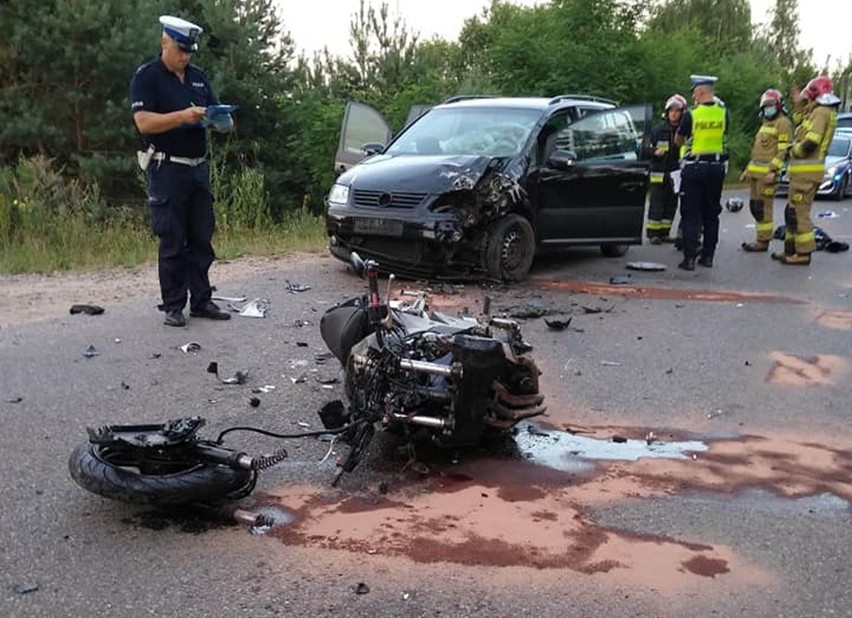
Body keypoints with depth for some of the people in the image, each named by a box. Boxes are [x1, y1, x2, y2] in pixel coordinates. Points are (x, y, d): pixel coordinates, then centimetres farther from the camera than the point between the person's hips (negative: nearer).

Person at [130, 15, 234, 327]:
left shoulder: (198, 77, 14)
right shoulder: (146, 76, -4)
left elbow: (218, 114, 17)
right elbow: (143, 122, -15)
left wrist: (224, 120, -7)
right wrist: (182, 116, -25)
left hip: (198, 168, 6)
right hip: (166, 170, -6)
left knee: (201, 239, 8)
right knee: (172, 242, -2)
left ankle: (201, 301, 16)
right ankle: (173, 306, 5)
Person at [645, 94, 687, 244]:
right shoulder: (658, 131, 1)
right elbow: (647, 148, 5)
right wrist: (654, 152, -14)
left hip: (675, 174, 2)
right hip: (659, 174, -2)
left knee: (671, 204, 8)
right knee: (657, 204, -2)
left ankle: (664, 233, 18)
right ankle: (653, 233, 5)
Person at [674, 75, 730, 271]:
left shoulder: (691, 114, -11)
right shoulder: (723, 112, -1)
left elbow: (678, 140, 1)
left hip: (694, 167, -4)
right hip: (716, 166, 4)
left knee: (690, 214, 0)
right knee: (711, 213, 12)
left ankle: (690, 257, -6)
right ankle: (708, 256, 15)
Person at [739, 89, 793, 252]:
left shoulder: (783, 123, -6)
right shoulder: (765, 123, 23)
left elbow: (783, 150, -14)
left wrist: (773, 171, -22)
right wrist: (748, 169, 23)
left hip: (767, 173, -9)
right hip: (756, 172, 9)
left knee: (763, 207, -8)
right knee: (754, 206, 10)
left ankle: (763, 242, -3)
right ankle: (762, 238, 17)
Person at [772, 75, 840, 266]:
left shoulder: (821, 112, -14)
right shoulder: (822, 112, 17)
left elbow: (811, 142, -22)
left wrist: (794, 151, -6)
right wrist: (801, 106, 20)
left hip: (806, 171, -10)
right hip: (805, 170, 10)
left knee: (798, 212, -8)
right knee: (794, 210, 15)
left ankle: (803, 253, -6)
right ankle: (791, 249, 22)